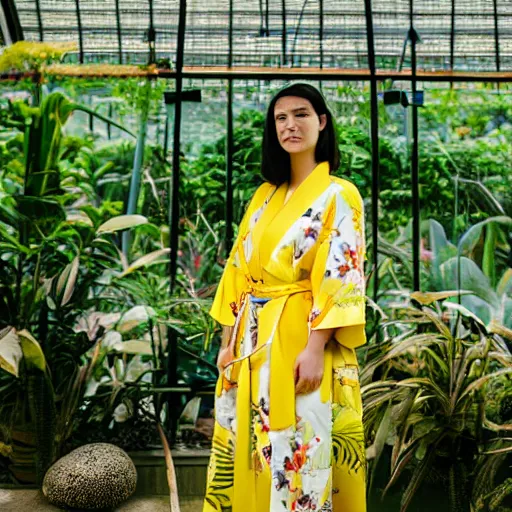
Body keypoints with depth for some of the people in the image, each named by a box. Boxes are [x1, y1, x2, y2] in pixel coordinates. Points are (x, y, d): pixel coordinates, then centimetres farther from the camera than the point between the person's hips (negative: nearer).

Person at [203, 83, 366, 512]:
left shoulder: (338, 195, -5)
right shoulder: (265, 195, 13)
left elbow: (341, 277, -13)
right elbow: (238, 270, 12)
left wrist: (315, 348, -21)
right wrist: (229, 341, 8)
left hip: (301, 338, -6)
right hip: (252, 339, 6)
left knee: (300, 452, 1)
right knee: (245, 446, 13)